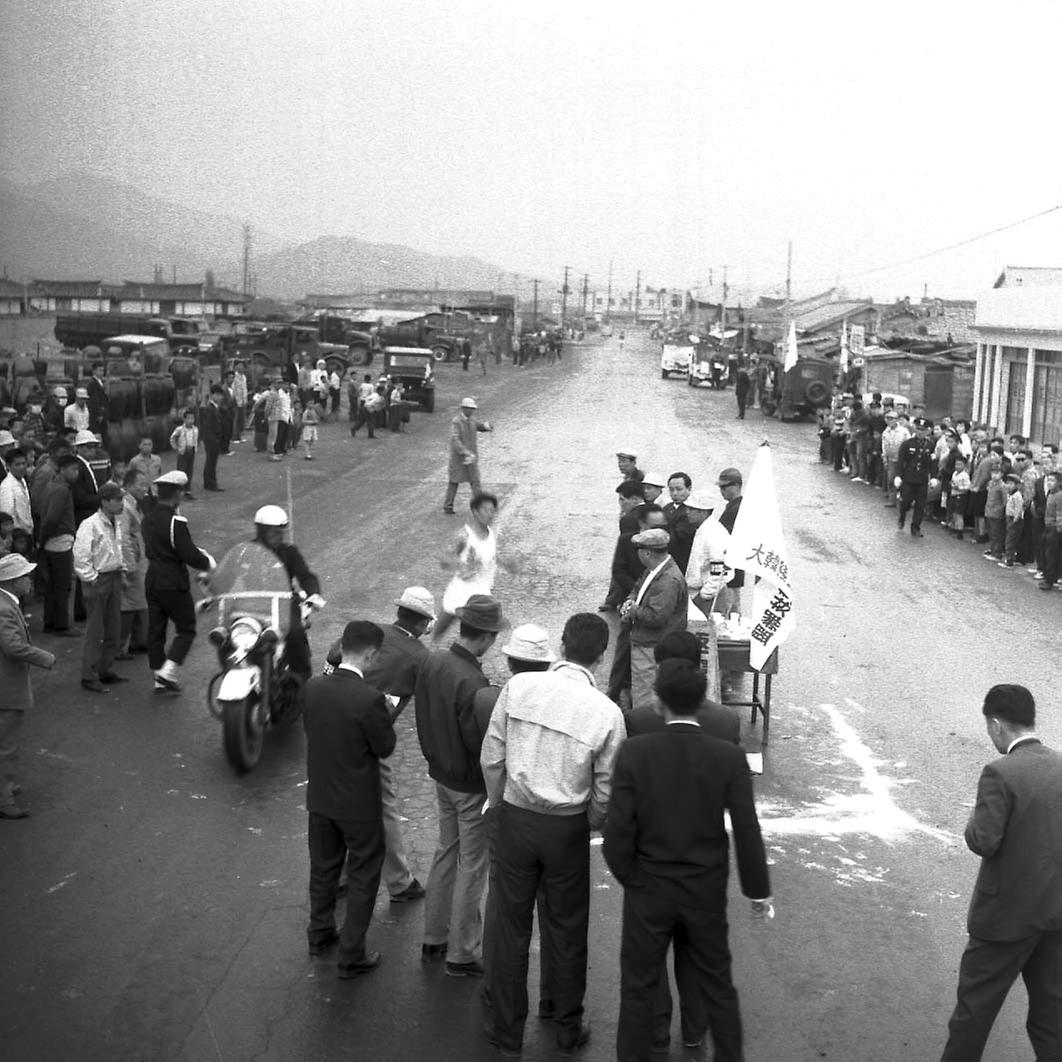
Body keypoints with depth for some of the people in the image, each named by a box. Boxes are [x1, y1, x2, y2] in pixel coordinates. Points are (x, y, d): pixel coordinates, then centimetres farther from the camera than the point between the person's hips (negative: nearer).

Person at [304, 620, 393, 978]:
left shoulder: (313, 688, -9)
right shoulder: (370, 699, -27)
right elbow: (385, 747, -16)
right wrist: (385, 713, 0)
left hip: (319, 797, 6)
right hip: (359, 803, -6)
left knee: (323, 867, 24)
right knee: (363, 878, 11)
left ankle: (320, 934, 43)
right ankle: (351, 955, 19)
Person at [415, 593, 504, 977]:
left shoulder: (433, 662, -4)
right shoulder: (472, 683, -30)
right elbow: (479, 744, -25)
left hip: (441, 776, 8)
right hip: (471, 786, -8)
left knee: (445, 853, 22)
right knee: (472, 867, 6)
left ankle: (433, 939, 34)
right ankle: (462, 954, 18)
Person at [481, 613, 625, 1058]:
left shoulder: (518, 687, -11)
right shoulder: (606, 713, -15)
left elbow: (491, 759, -4)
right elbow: (606, 792, -7)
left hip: (515, 819, 1)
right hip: (568, 829, -1)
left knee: (511, 926, 15)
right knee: (567, 933, 16)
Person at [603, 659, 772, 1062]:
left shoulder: (633, 753, -18)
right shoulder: (729, 757, -15)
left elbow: (618, 832, -15)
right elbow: (747, 832, -10)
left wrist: (628, 878, 3)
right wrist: (758, 890, 4)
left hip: (648, 891, -1)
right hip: (707, 892, 1)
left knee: (639, 985, 15)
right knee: (715, 983, 19)